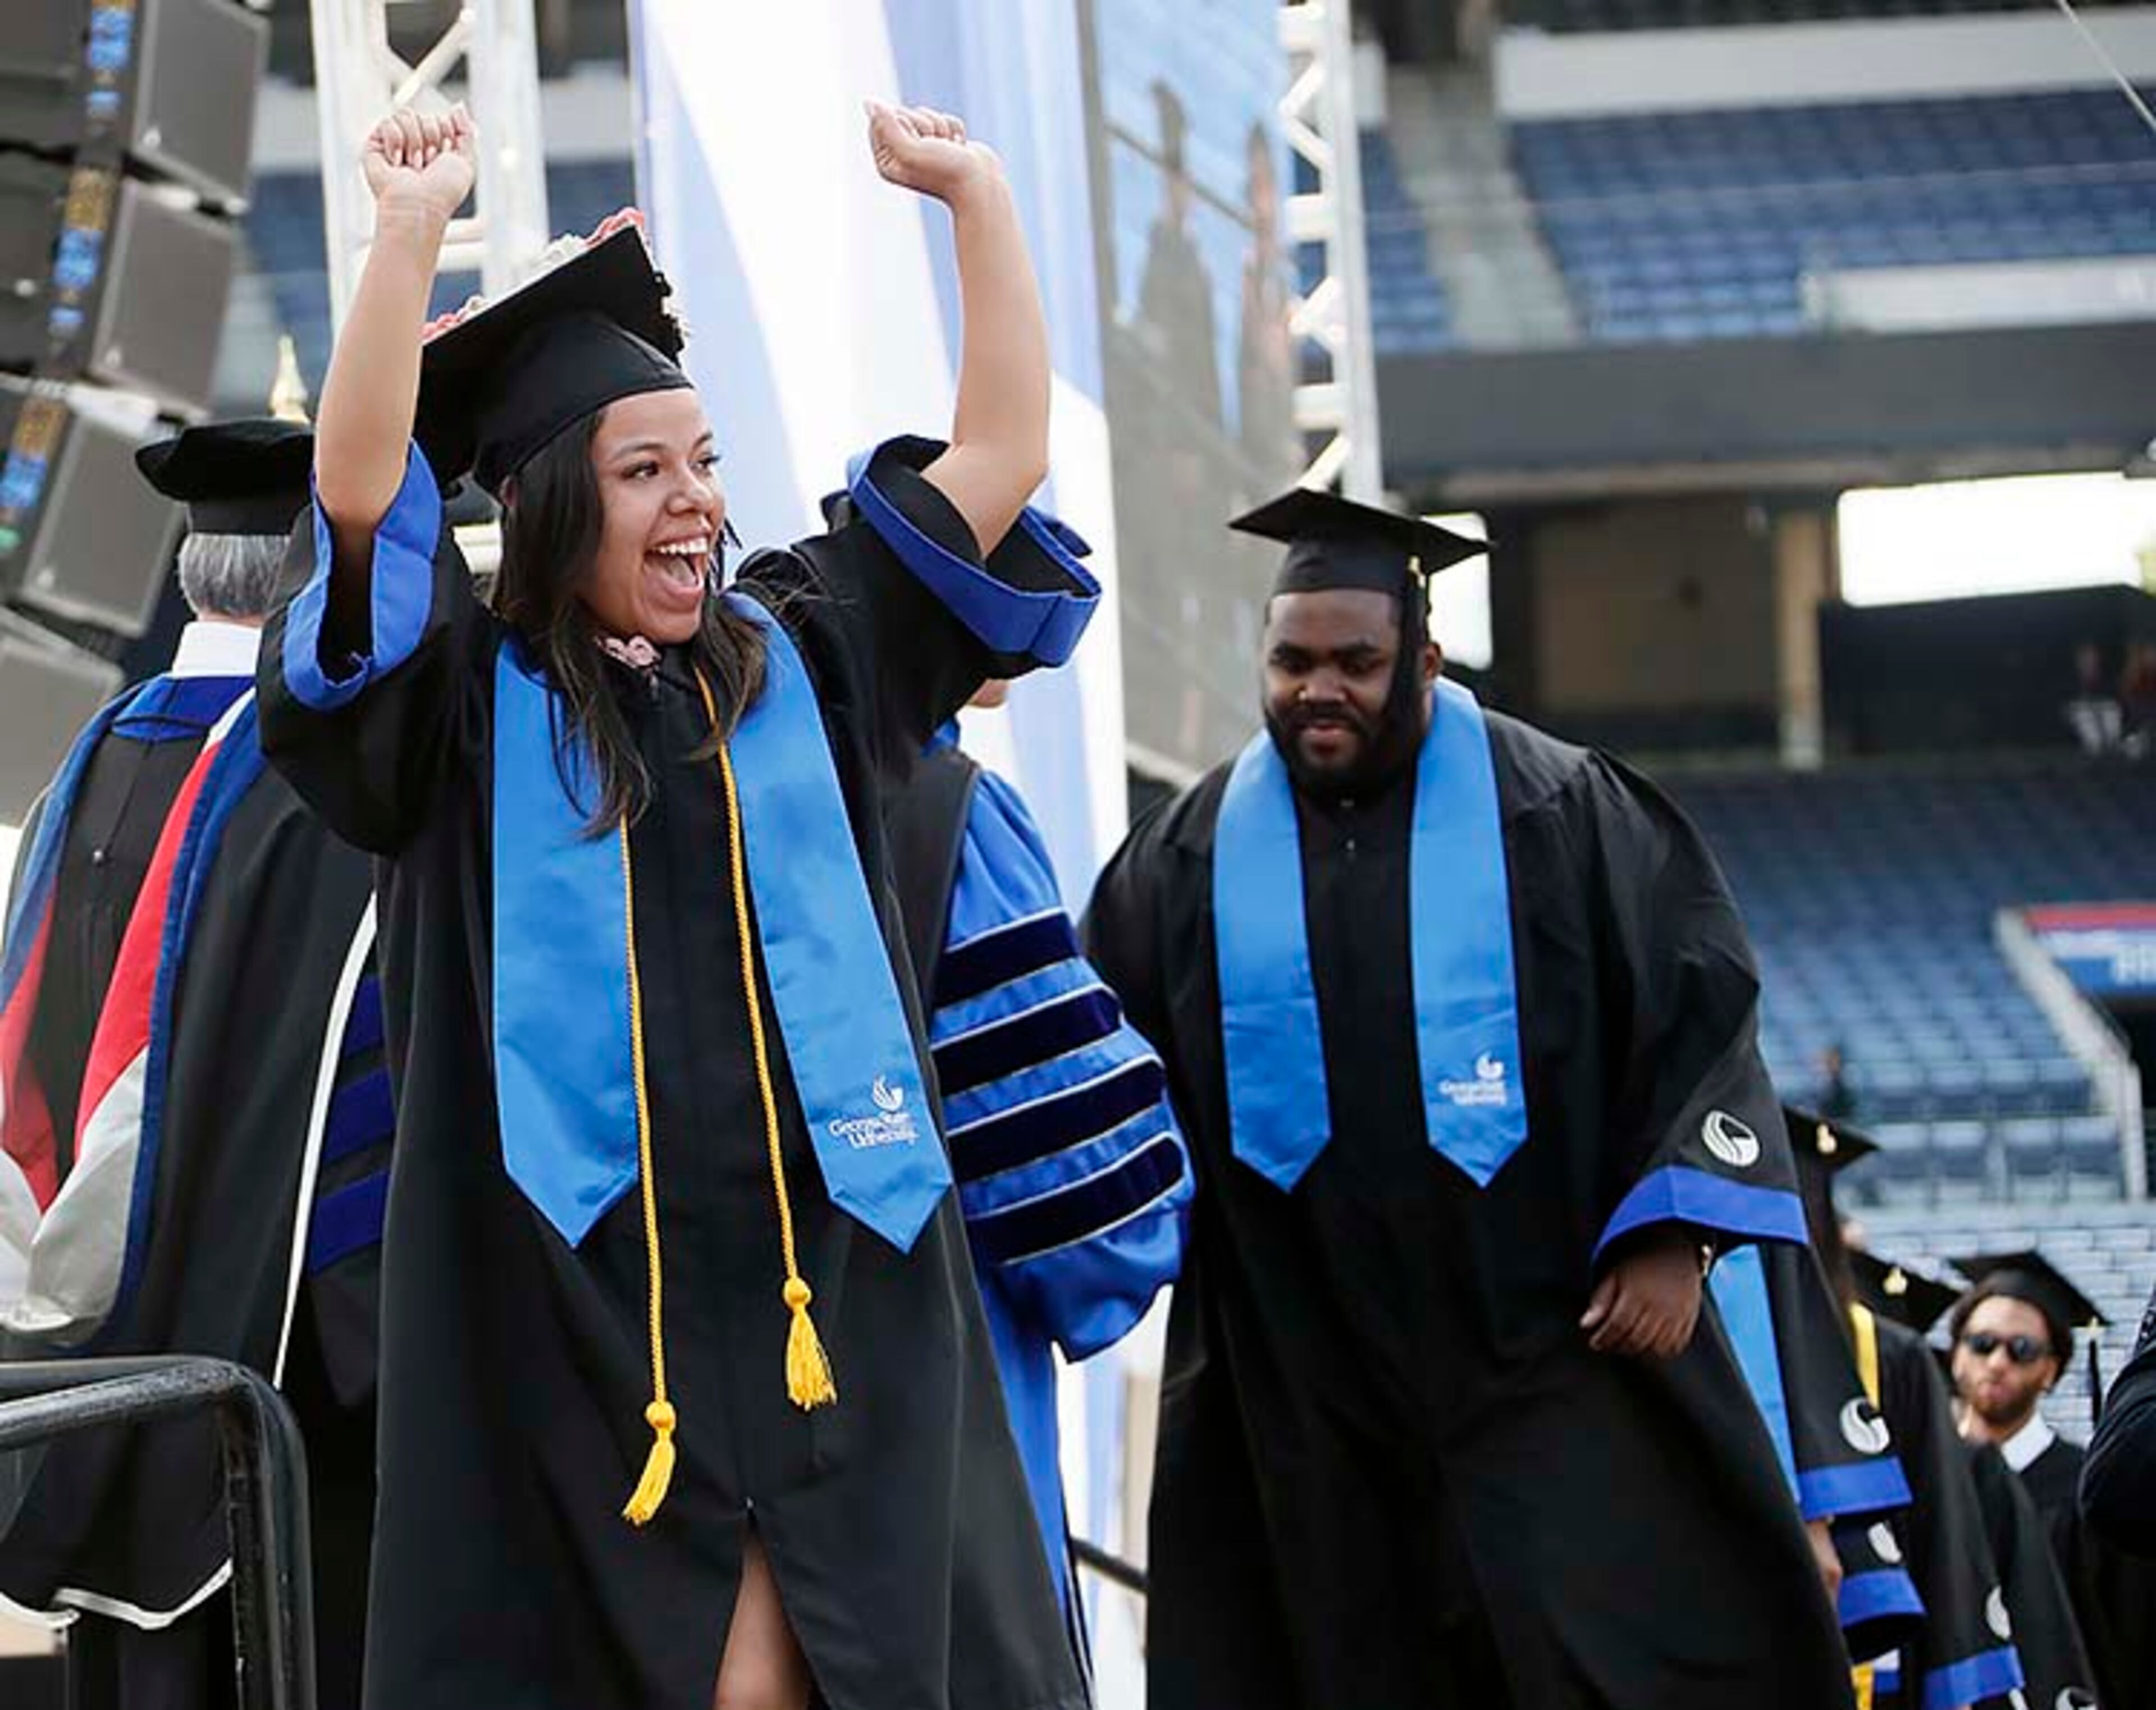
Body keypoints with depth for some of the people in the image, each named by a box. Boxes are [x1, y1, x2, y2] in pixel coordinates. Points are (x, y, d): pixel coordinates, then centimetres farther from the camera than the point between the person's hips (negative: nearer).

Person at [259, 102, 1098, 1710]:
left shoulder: (800, 657, 13)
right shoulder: (465, 702, 3)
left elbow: (1003, 453, 11)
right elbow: (360, 490, -13)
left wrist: (978, 193, 4)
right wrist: (413, 230, -22)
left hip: (826, 1283, 3)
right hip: (571, 1301, -2)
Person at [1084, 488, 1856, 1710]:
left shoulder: (1559, 813, -1)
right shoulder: (1190, 856, 7)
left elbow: (1697, 1006, -2)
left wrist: (1671, 1234, -9)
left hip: (1548, 1345, -3)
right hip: (1304, 1378, 3)